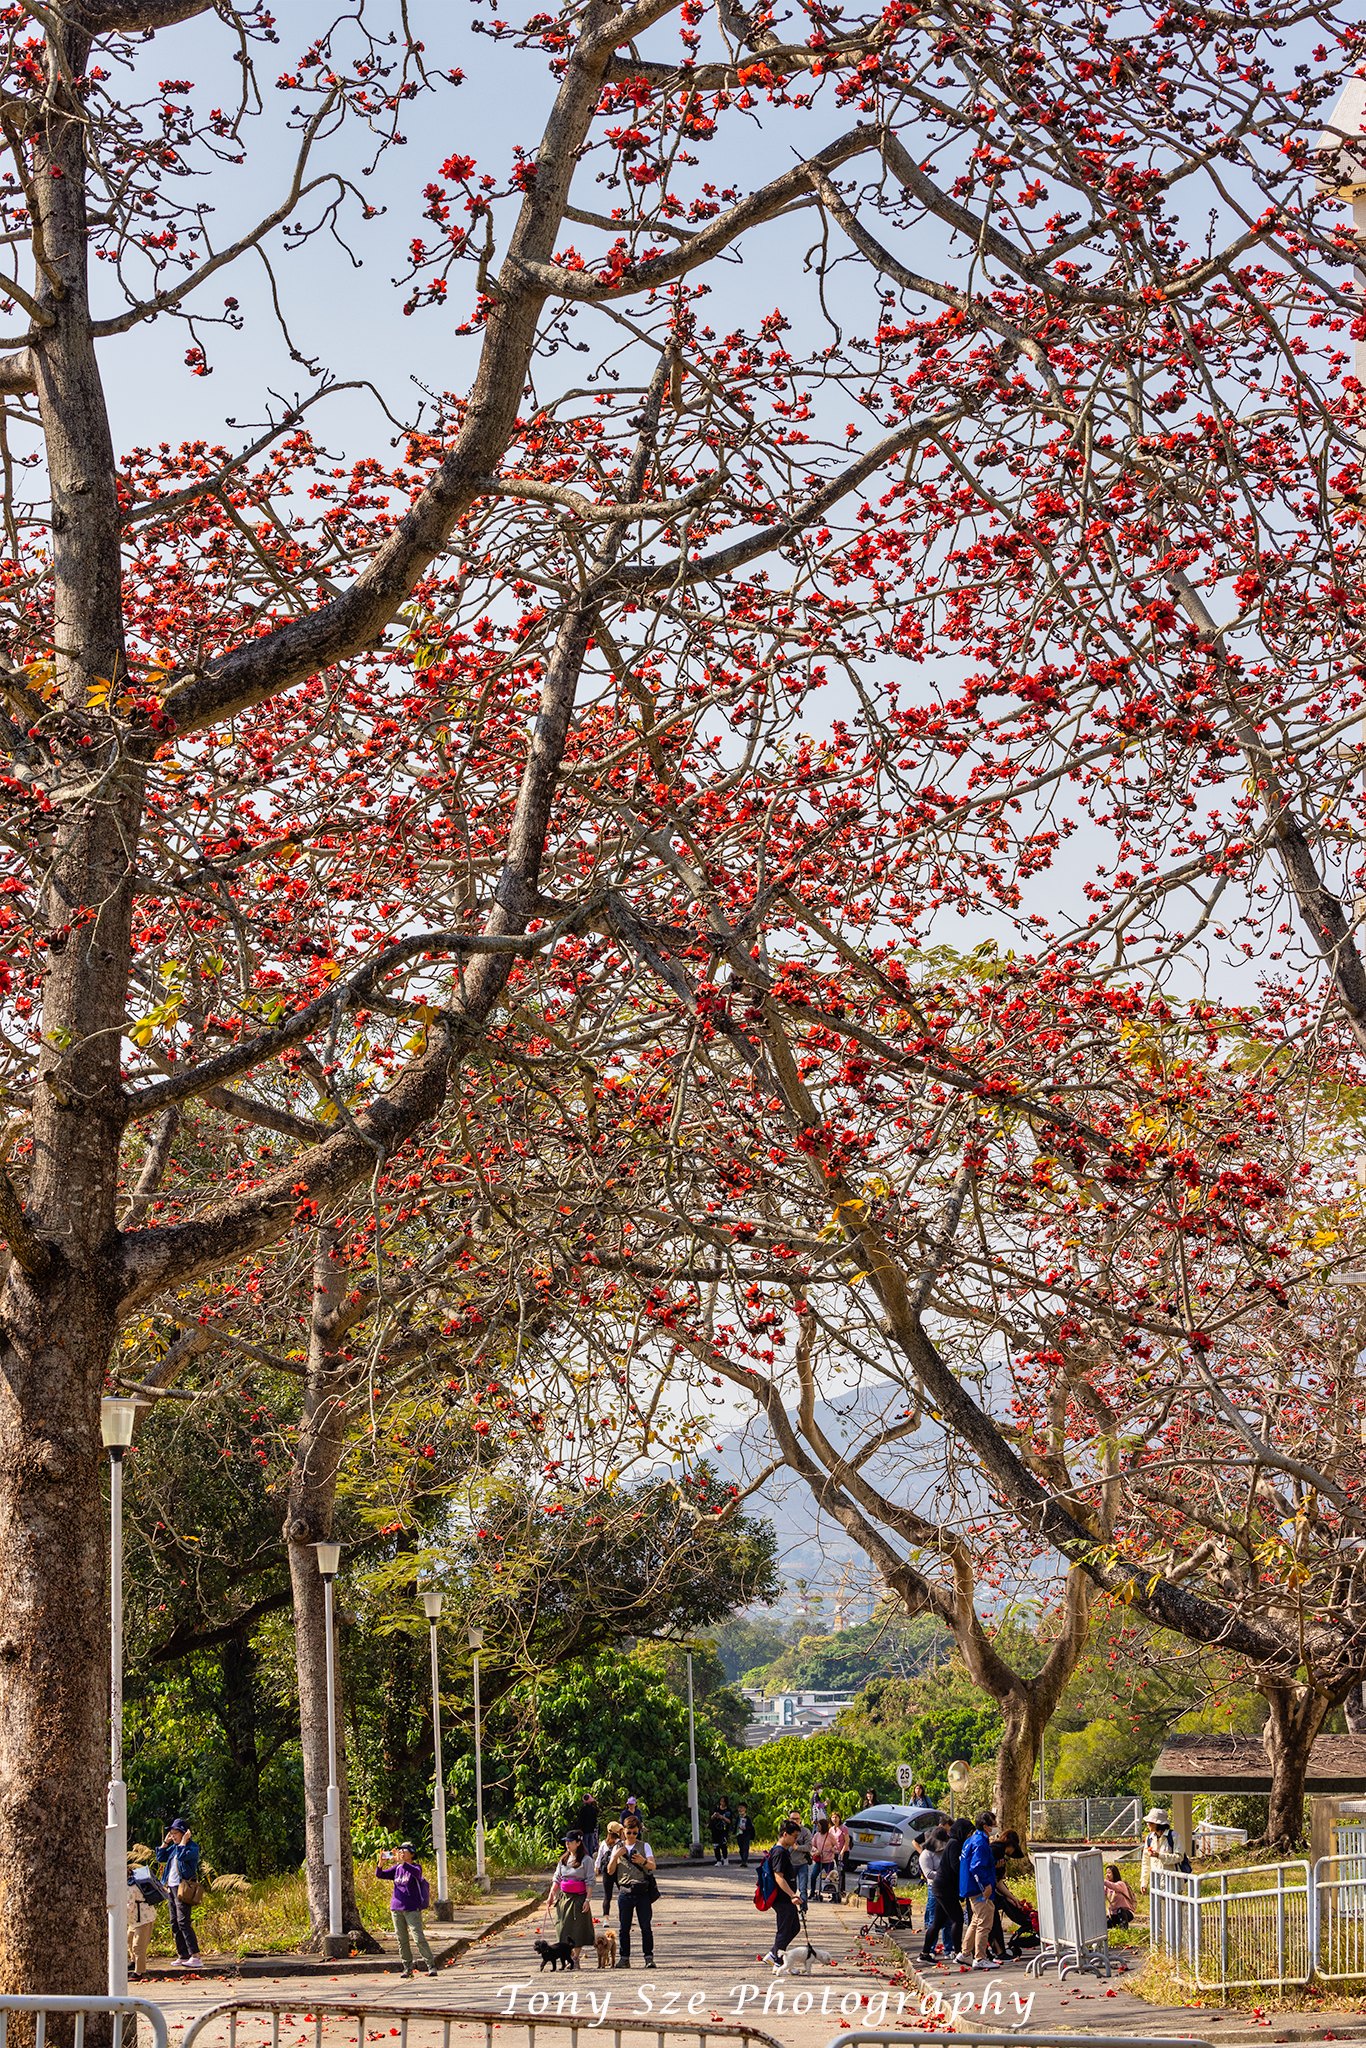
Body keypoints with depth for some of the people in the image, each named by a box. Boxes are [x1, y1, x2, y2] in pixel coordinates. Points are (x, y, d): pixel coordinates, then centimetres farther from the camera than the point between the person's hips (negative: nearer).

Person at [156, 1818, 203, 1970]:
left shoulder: (193, 1846, -7)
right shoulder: (174, 1847, 16)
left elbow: (182, 1856, -23)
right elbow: (160, 1858, 17)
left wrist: (183, 1841, -12)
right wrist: (166, 1842, 12)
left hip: (183, 1887, -9)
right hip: (171, 1887, 9)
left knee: (183, 1922, -17)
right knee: (174, 1923, 9)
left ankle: (195, 1956, -22)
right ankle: (182, 1956, 14)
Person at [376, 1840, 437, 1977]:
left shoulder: (416, 1867, -2)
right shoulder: (396, 1868, 12)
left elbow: (416, 1872, -26)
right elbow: (380, 1875, 6)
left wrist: (401, 1861, -37)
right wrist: (381, 1863, -14)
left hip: (412, 1909, -5)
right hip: (396, 1908, 5)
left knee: (419, 1938, -10)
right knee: (402, 1940, 6)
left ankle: (431, 1966, -7)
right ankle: (407, 1968, 13)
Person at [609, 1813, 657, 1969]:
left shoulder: (644, 1846, 6)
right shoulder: (618, 1848, 12)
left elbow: (653, 1865, -7)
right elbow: (610, 1870, 6)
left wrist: (643, 1861, -28)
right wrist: (615, 1856, -11)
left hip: (643, 1891, -2)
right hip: (625, 1891, 2)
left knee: (646, 1926, -4)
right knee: (623, 1927, 1)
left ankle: (649, 1957, -2)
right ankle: (624, 1958, 6)